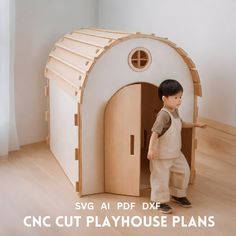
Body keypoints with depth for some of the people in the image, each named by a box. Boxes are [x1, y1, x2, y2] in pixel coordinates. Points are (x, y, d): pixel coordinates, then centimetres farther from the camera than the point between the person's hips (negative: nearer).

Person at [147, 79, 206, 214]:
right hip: (162, 154, -10)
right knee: (161, 177, 1)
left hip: (176, 152, 10)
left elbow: (180, 124, 26)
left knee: (184, 171, 17)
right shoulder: (164, 114, -24)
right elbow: (155, 132, -31)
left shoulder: (175, 111, 5)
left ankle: (178, 195, 36)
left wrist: (195, 124, 28)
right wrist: (151, 148, -38)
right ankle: (161, 201, 18)